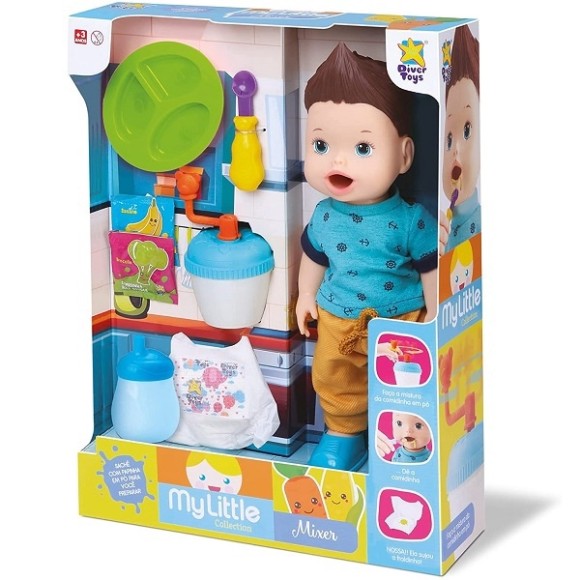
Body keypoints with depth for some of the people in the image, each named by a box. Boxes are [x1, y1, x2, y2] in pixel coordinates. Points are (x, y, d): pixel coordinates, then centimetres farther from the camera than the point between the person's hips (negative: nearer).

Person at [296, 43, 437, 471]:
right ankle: (344, 436, 42)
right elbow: (314, 256, 8)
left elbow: (431, 269, -12)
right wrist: (306, 295, 17)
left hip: (402, 320, -4)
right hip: (338, 319, 4)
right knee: (334, 382, 19)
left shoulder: (411, 221, -23)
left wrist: (434, 315, -6)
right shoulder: (325, 216, -12)